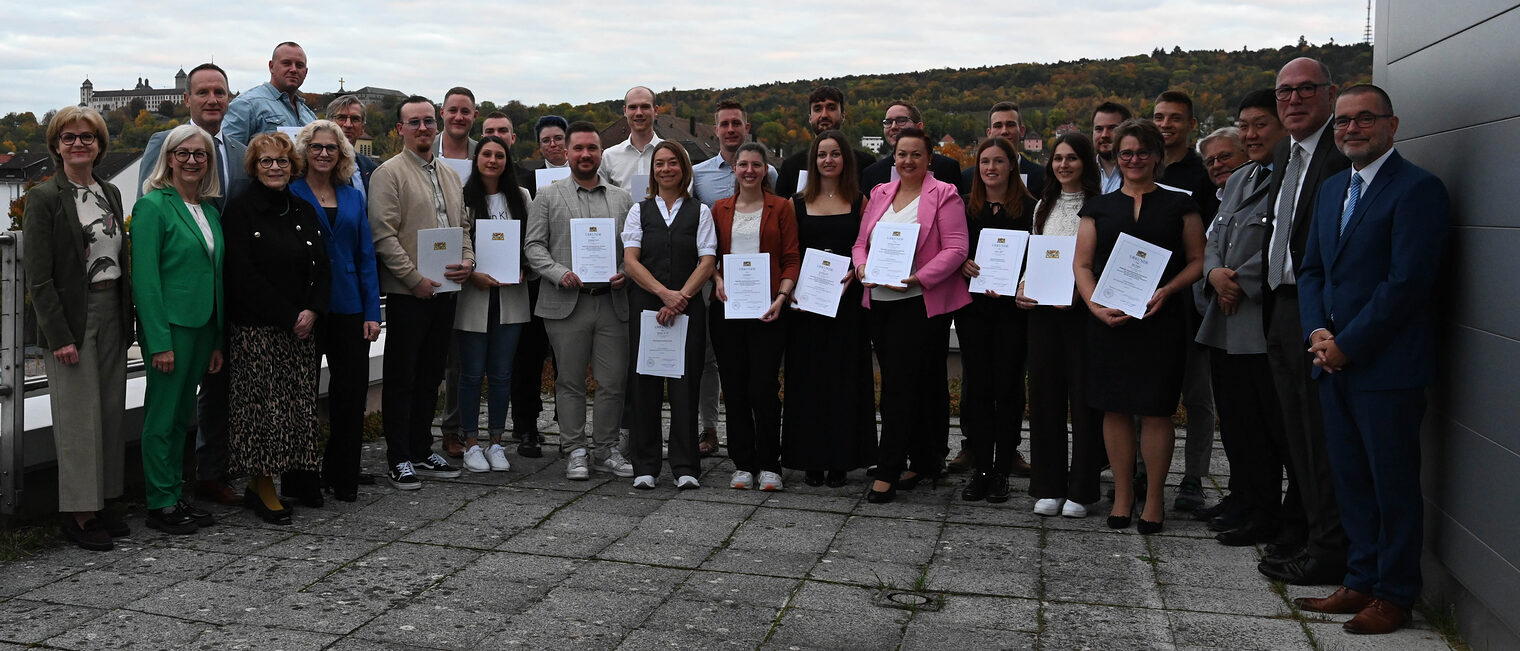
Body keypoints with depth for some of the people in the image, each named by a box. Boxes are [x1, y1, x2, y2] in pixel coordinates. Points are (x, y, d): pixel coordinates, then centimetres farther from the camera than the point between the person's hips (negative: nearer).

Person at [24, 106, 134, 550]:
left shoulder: (110, 193, 12)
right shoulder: (44, 197, -7)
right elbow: (38, 276, -11)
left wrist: (126, 320, 9)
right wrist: (59, 336, -16)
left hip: (111, 314, 6)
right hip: (71, 317, -6)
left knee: (111, 411, 10)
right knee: (78, 417, -2)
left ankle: (103, 502, 20)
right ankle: (77, 513, 8)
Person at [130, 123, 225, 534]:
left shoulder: (210, 210, 14)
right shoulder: (153, 206, -8)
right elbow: (145, 278, -14)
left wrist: (217, 341, 12)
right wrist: (159, 342, -19)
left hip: (202, 326, 7)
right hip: (170, 326, -7)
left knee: (181, 415, 14)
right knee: (163, 416, 1)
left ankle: (175, 497, 23)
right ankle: (160, 505, 10)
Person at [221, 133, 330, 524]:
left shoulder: (304, 212, 13)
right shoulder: (240, 210, -4)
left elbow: (322, 268, 10)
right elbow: (242, 276, -12)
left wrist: (312, 311, -7)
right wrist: (288, 317, -15)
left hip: (302, 327, 6)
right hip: (255, 330, -5)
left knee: (300, 401, 7)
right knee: (262, 404, -3)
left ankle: (298, 477, 17)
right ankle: (261, 486, 6)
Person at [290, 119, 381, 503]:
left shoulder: (353, 196, 12)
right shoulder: (291, 193, 0)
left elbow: (366, 254, 10)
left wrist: (372, 311, 3)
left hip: (349, 308, 4)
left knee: (352, 391, 5)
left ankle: (342, 477, 18)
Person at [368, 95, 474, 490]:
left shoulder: (450, 176, 16)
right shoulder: (389, 173, -6)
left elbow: (462, 226, 21)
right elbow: (383, 235, -13)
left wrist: (467, 261, 1)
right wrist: (415, 279, -17)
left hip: (444, 291, 7)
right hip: (407, 293, -7)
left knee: (430, 376, 14)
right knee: (401, 378, 1)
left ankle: (422, 452, 24)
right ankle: (399, 459, 9)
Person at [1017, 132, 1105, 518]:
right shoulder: (1044, 206, 16)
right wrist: (1023, 287, 3)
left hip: (1083, 309, -5)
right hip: (1042, 310, 5)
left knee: (1084, 397, -1)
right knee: (1045, 393, 6)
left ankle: (1081, 490, 9)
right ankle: (1049, 487, 16)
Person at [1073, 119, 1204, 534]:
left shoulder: (1179, 205, 9)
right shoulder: (1099, 207, 12)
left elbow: (1198, 260, 5)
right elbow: (1082, 264, 7)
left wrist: (1167, 290, -12)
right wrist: (1095, 305, -10)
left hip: (1161, 319, -1)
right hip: (1109, 321, 2)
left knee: (1156, 410, -1)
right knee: (1115, 408, 4)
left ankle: (1154, 500, 11)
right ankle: (1122, 495, 16)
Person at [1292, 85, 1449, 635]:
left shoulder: (1418, 188, -11)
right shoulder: (1331, 188, 15)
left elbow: (1407, 281, -18)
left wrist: (1346, 345, -15)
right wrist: (1317, 331, -1)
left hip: (1387, 367, -7)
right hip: (1335, 362, 7)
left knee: (1394, 485, 4)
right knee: (1351, 482, 14)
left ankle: (1395, 595, 17)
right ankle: (1361, 581, 26)